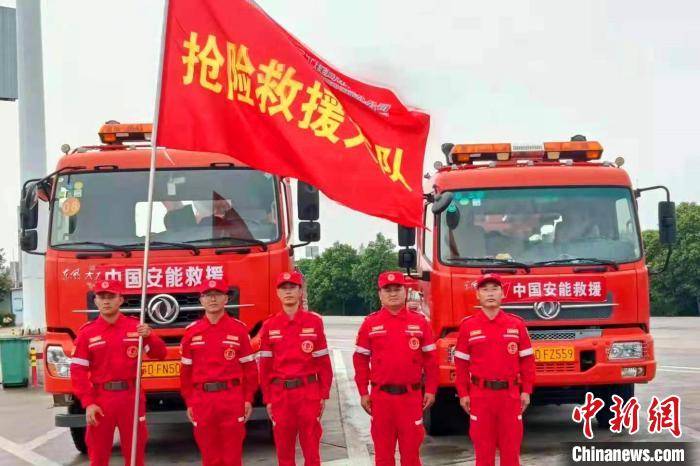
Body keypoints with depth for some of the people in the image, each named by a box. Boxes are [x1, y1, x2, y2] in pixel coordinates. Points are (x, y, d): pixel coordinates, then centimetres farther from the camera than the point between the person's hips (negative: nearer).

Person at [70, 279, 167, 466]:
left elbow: (160, 354, -2)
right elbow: (78, 371, -2)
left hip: (131, 399, 0)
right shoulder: (87, 332, 1)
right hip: (100, 401, 0)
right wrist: (88, 403, -10)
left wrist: (149, 336, -21)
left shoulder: (136, 327, 3)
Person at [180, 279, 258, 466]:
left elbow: (249, 367, 3)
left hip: (232, 400, -2)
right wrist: (189, 403, 6)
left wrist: (248, 399, -1)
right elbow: (186, 371, 9)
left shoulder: (239, 329, 1)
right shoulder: (192, 332, 6)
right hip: (202, 400, 2)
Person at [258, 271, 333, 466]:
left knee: (312, 449, 3)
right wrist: (268, 399, 3)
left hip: (309, 393, -1)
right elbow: (265, 367, 5)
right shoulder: (269, 326, 3)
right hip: (280, 396, 1)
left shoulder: (314, 322, 0)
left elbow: (323, 362, 1)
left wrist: (324, 395, -1)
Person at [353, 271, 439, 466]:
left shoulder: (420, 321, 2)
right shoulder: (370, 323, 2)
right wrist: (363, 393, 2)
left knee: (411, 449, 4)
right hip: (381, 396, 0)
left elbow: (430, 359, 5)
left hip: (411, 396, 0)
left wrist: (430, 390, 1)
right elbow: (360, 360, 5)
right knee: (383, 450, 7)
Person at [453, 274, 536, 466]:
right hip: (480, 395, -1)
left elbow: (527, 361, 5)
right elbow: (461, 363, 3)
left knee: (511, 449, 4)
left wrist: (526, 391, 0)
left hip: (510, 394, 1)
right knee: (483, 450, 4)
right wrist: (463, 393, -1)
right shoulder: (468, 326, 1)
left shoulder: (516, 324, 3)